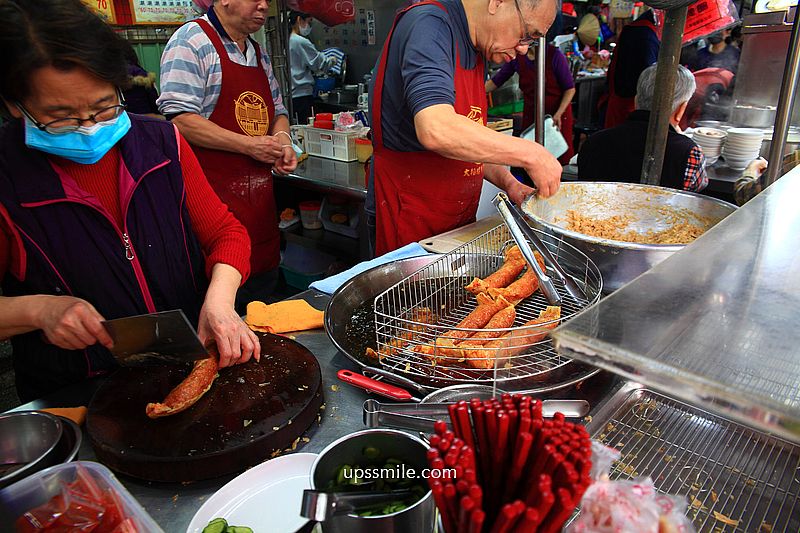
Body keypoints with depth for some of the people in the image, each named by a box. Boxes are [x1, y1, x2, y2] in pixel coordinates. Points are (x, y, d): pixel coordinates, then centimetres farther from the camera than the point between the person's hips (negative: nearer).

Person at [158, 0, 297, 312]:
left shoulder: (259, 54, 17)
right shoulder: (191, 41, -8)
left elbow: (277, 111, 23)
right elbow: (180, 118, -17)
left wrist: (282, 143, 1)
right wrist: (249, 145, -18)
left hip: (261, 196, 8)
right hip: (217, 198, -8)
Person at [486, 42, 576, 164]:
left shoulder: (554, 55, -12)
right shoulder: (517, 57, -1)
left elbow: (570, 88, -8)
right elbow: (496, 81, 5)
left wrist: (559, 114, -20)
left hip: (557, 113, -3)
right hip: (531, 113, 4)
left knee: (561, 159, -3)